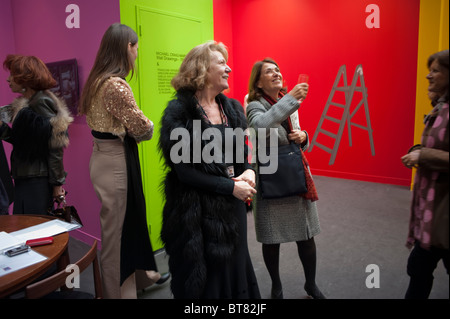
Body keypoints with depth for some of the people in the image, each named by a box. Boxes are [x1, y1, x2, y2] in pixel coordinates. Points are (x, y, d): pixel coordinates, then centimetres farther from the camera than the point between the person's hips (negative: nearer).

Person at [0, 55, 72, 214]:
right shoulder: (24, 104, 16)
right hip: (24, 177, 9)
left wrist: (57, 182, -16)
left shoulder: (42, 102, -12)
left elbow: (55, 146, -16)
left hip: (38, 179, -9)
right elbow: (21, 141, 15)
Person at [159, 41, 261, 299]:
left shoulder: (232, 108, 7)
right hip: (199, 211, -6)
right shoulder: (180, 112, -12)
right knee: (205, 278, 11)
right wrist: (231, 186, -17)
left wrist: (248, 171, -8)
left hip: (233, 208, 6)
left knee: (234, 267, 20)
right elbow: (184, 170, -16)